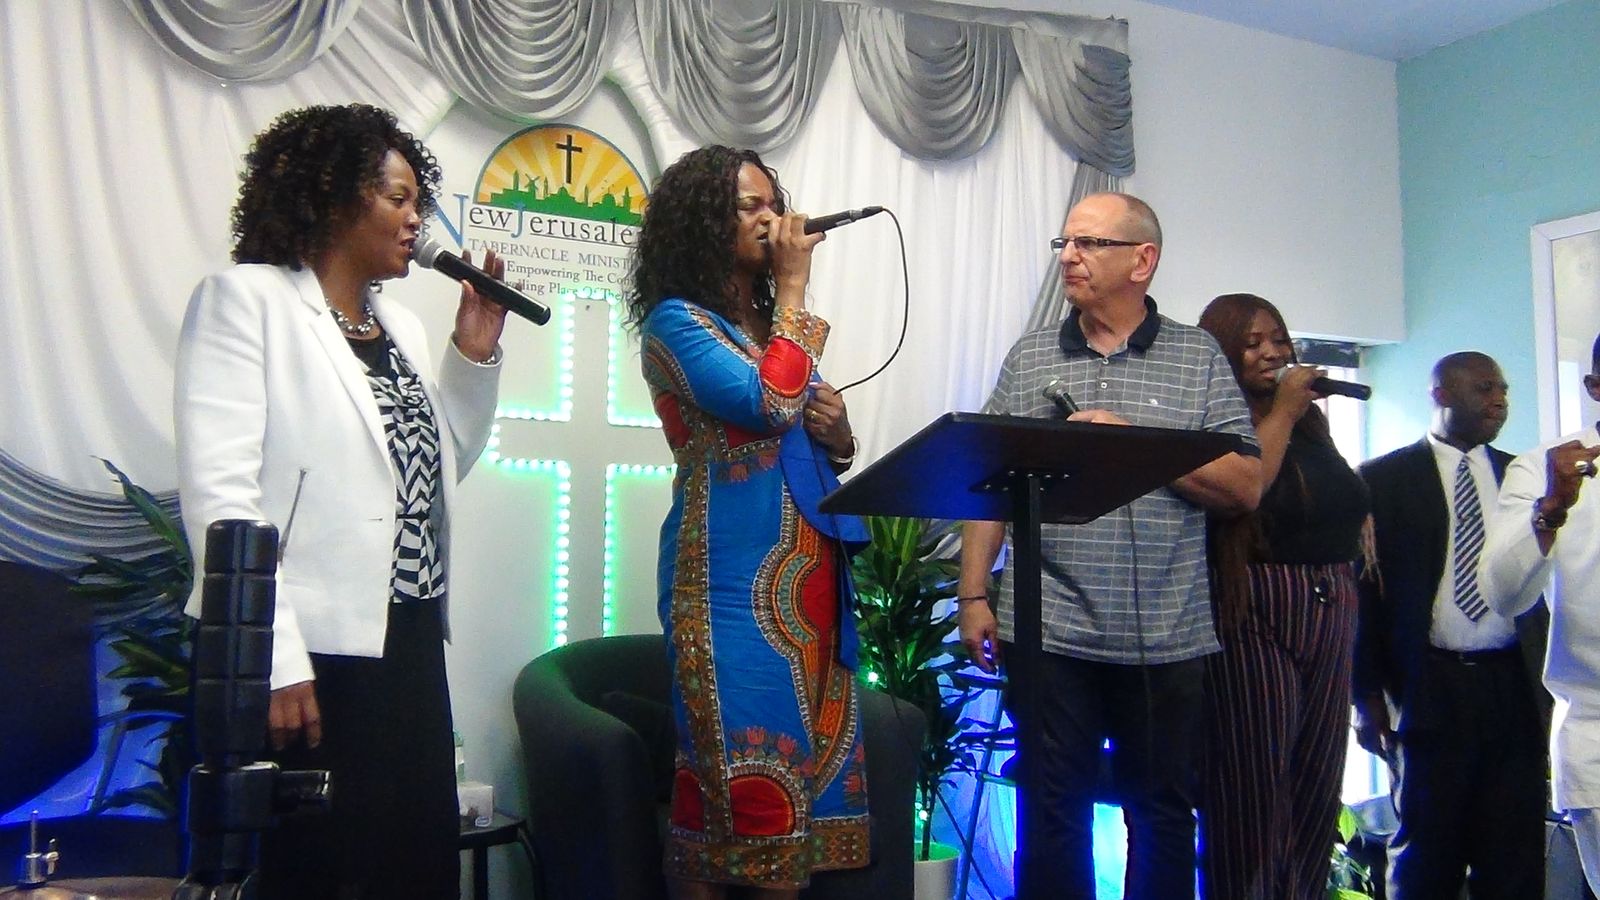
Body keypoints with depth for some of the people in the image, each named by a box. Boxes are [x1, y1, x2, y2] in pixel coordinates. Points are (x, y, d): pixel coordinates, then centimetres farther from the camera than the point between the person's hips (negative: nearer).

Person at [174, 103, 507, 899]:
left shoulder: (400, 324, 16)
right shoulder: (246, 298, -4)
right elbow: (219, 486, -14)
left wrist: (474, 355, 8)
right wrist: (276, 657, -20)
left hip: (408, 645, 7)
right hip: (309, 651, -7)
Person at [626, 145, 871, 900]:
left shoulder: (770, 323, 17)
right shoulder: (675, 321, -7)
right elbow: (771, 405, -21)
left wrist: (838, 430, 0)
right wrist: (795, 290, -10)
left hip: (809, 577, 8)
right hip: (734, 582, -7)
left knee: (805, 763, 10)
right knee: (737, 771, -3)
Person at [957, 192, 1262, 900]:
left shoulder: (1200, 357, 4)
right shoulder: (1029, 358, 9)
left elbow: (1245, 488, -2)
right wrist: (974, 596, -1)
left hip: (1167, 638, 0)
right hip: (1050, 632, 1)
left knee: (1163, 817, 12)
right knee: (1054, 815, 8)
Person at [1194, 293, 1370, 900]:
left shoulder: (1311, 422, 16)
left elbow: (1351, 508, 24)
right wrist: (1281, 412, -13)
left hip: (1331, 616, 7)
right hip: (1255, 617, -7)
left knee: (1317, 790, 12)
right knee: (1252, 794, -2)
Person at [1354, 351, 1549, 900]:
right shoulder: (1382, 478, 1)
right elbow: (1364, 589, -1)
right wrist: (1368, 694, -3)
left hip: (1514, 685, 3)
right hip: (1429, 687, -3)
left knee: (1516, 855, 6)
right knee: (1427, 854, 7)